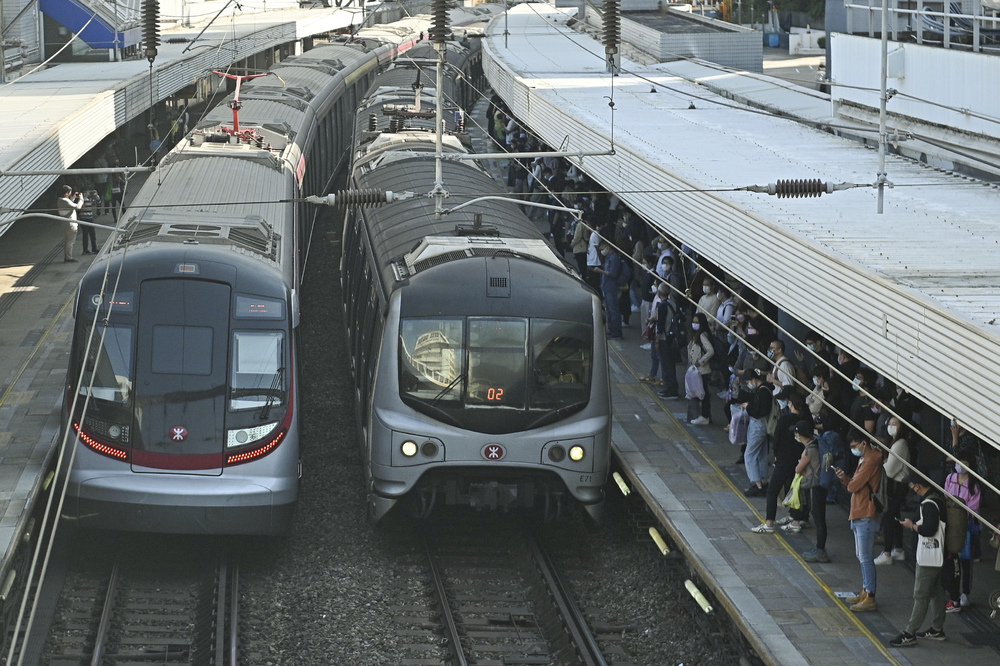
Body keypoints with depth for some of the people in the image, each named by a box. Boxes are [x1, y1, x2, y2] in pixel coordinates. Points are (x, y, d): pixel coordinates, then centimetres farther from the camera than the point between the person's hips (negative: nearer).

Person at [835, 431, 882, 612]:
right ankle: (865, 592, 26)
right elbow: (854, 484, 15)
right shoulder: (864, 459, 14)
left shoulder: (871, 462, -19)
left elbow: (854, 486, -22)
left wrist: (848, 482, 0)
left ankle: (870, 598, -6)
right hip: (858, 515, 11)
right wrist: (845, 478, -5)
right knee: (862, 556, 17)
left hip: (866, 516, -11)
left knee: (865, 558, -8)